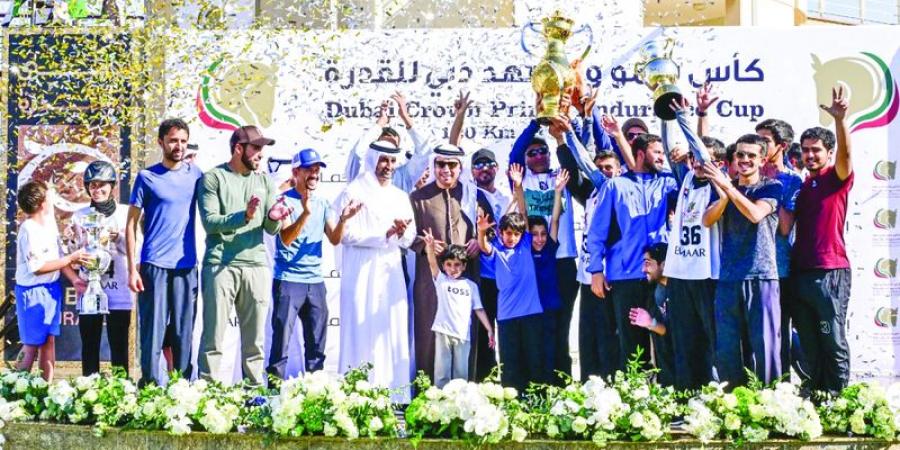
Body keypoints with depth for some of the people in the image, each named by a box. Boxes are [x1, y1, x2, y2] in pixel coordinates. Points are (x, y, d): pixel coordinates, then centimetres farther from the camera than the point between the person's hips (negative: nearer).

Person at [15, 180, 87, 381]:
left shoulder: (50, 222, 5)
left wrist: (74, 279, -3)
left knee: (49, 341, 10)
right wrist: (71, 258, -18)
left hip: (52, 288, 8)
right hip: (33, 291, -8)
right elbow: (37, 267, -21)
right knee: (32, 344, -2)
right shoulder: (29, 230, -20)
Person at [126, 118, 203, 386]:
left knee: (184, 332, 7)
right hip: (154, 265, -3)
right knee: (153, 331, -1)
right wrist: (132, 269, -6)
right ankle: (151, 385, 5)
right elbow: (131, 225, 1)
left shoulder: (195, 175, 9)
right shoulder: (146, 177, 1)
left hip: (186, 266, 3)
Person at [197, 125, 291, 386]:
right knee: (214, 337, -5)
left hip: (256, 265, 4)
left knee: (255, 339, 6)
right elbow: (210, 222, -7)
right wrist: (243, 216, -22)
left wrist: (274, 217, -12)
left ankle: (256, 387, 12)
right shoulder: (213, 178, 3)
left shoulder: (265, 182, 17)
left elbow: (272, 229, 12)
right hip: (220, 265, -4)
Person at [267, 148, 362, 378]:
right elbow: (286, 239, -16)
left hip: (315, 281, 6)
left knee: (316, 342, 9)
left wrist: (343, 219, -9)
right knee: (282, 336, -7)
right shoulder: (286, 200, -5)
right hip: (288, 280, -6)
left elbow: (334, 239, 10)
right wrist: (306, 213, -29)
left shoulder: (322, 203, 13)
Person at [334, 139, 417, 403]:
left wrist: (402, 232, -9)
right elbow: (347, 234, -10)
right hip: (363, 274, -6)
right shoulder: (354, 192, -1)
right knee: (363, 334, -8)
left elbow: (408, 240, 13)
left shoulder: (400, 197, 18)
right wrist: (385, 234, -14)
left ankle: (393, 396, 3)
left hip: (391, 274, 6)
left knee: (393, 334, 2)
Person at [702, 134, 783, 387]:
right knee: (726, 348, 2)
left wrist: (728, 187, -15)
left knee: (765, 344, -6)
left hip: (761, 277, -4)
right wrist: (723, 196, -16)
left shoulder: (771, 187, 5)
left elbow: (756, 214, -14)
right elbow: (707, 220, 1)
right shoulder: (722, 187, 16)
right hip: (728, 278, 4)